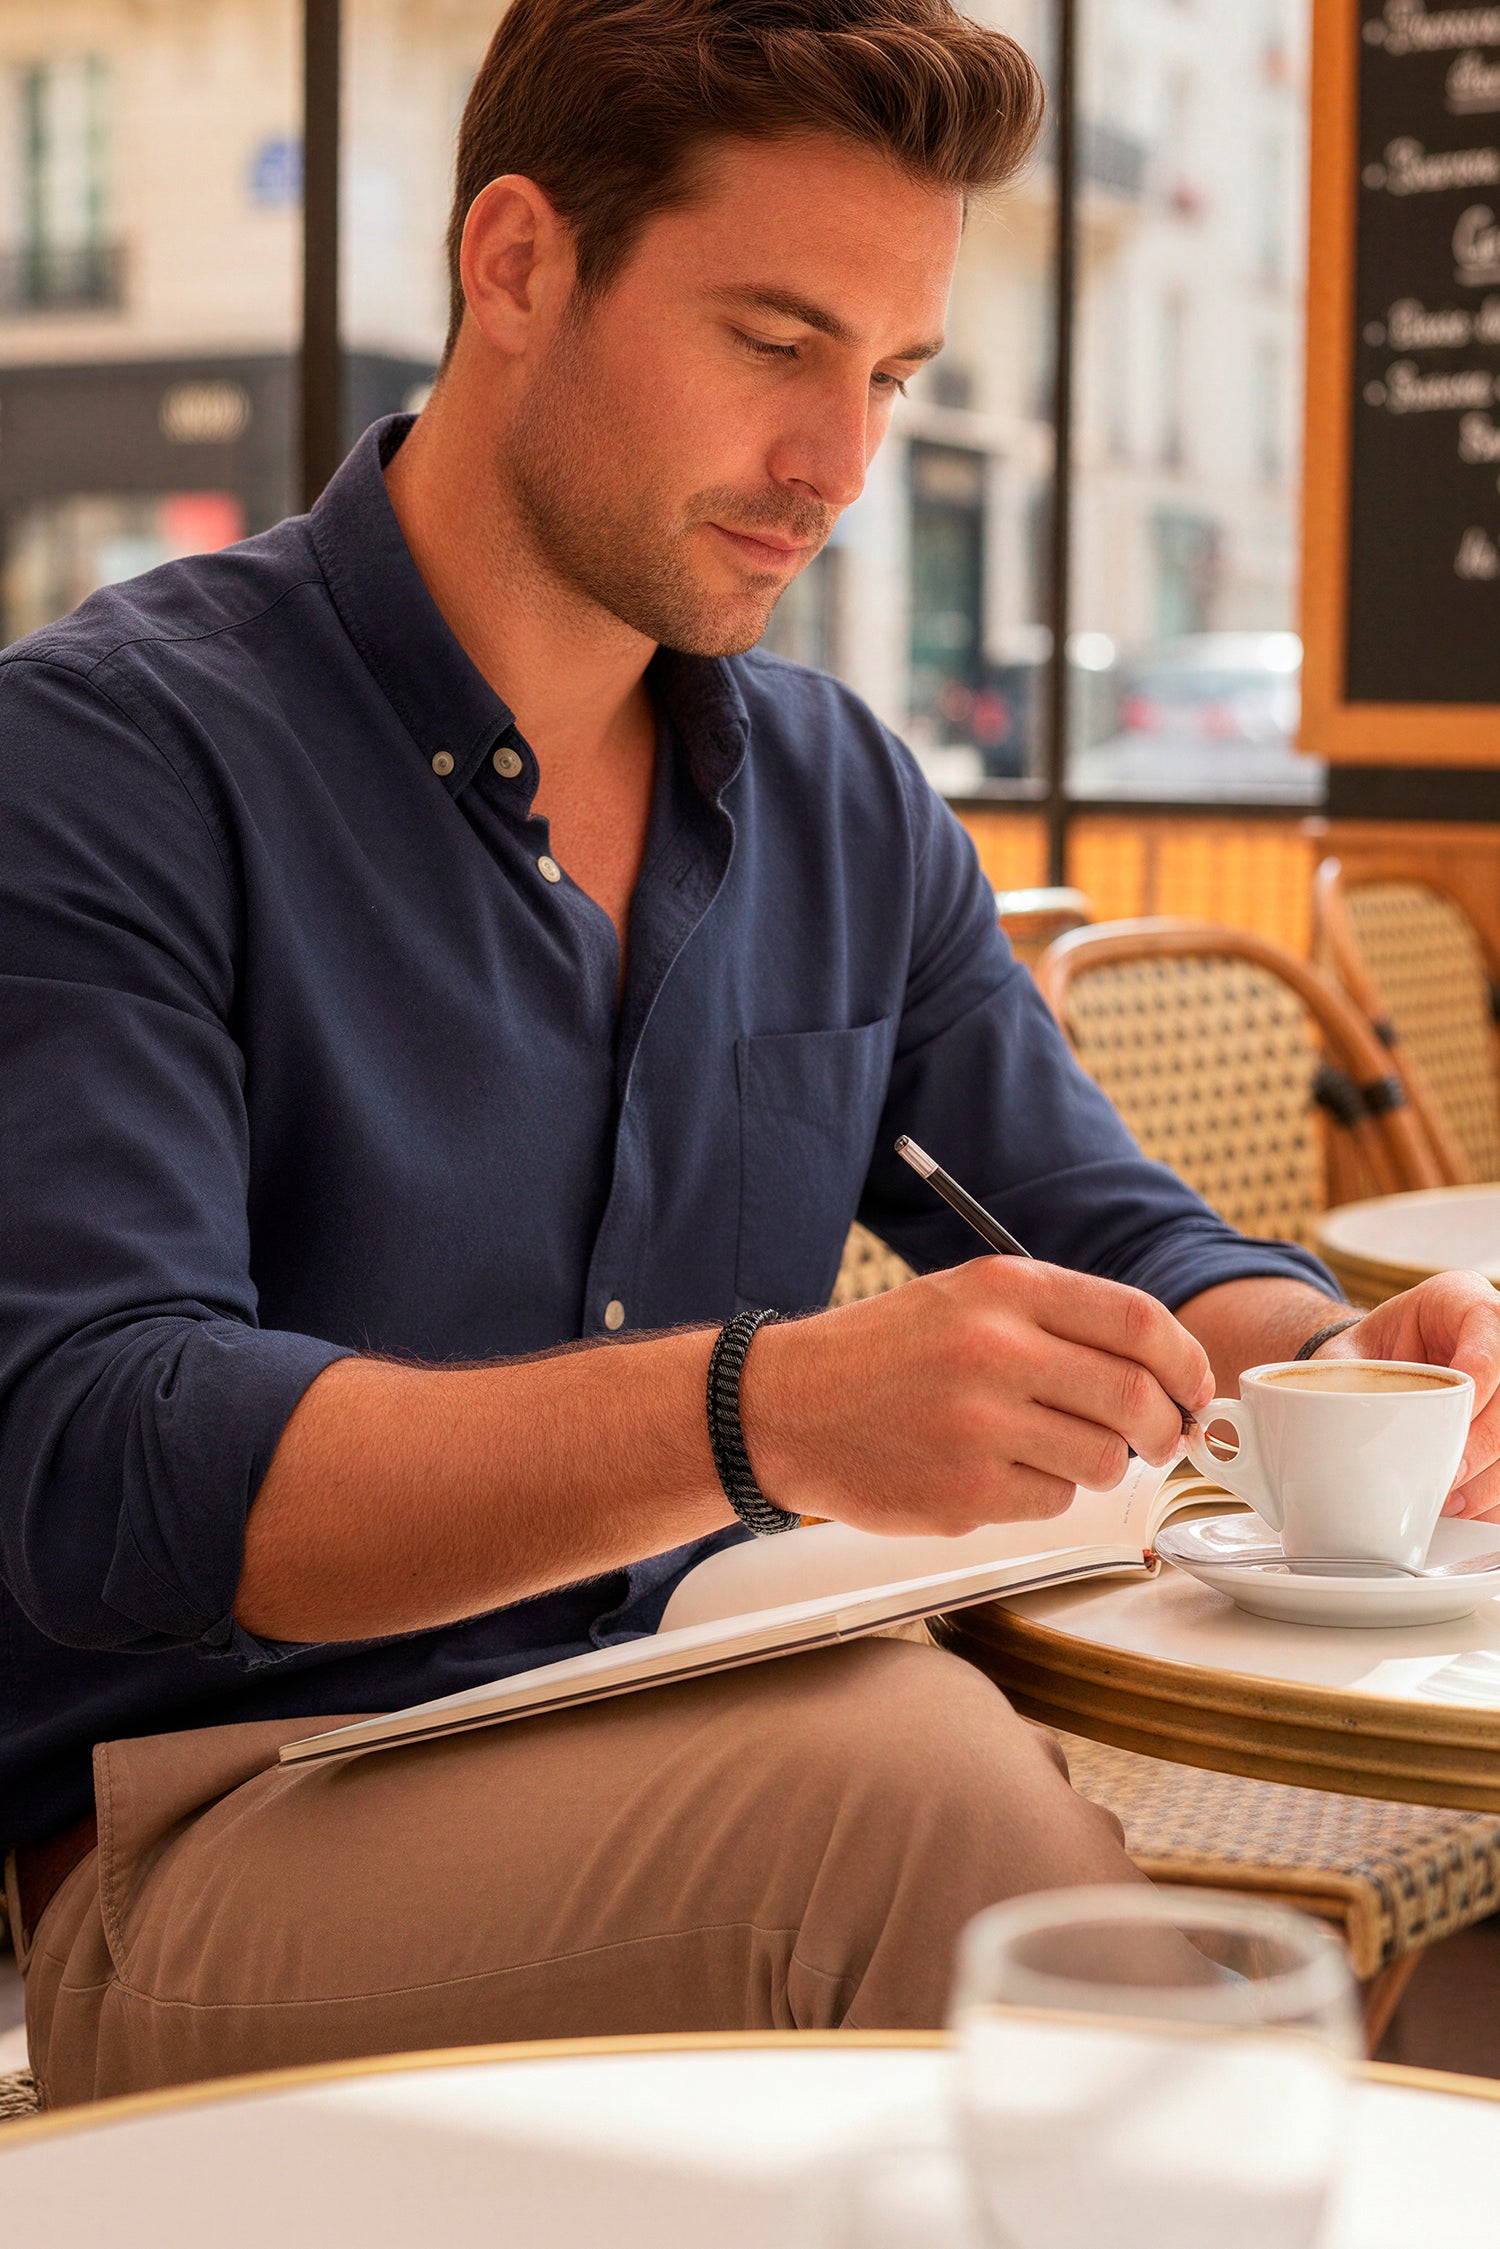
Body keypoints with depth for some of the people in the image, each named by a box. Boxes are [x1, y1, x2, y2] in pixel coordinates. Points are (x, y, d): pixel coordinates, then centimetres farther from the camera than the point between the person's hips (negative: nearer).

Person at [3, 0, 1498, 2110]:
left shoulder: (842, 799, 11)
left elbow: (1118, 1245, 17)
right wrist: (760, 1414, -34)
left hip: (721, 1808, 6)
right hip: (221, 1839, -5)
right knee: (906, 1769, -33)